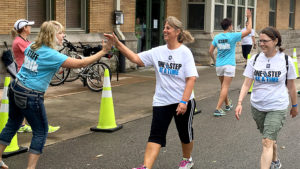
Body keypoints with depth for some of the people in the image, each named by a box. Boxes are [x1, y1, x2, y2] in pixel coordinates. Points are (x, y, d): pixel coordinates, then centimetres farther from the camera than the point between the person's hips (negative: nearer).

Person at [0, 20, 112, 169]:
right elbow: (80, 63, -20)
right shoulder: (51, 55, -19)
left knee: (13, 124, 22)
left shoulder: (31, 47, 4)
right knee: (41, 131, 5)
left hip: (15, 89, 8)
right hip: (30, 96, -8)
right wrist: (103, 52, -15)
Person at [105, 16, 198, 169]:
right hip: (162, 102, 3)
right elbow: (136, 58, -1)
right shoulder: (158, 51, 2)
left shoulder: (185, 52, -9)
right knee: (156, 136, -6)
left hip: (183, 101, -2)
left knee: (185, 133, 16)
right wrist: (118, 44, -10)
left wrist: (184, 101, -21)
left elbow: (191, 78, -14)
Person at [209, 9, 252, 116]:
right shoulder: (233, 36, -9)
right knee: (225, 87, -5)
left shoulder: (217, 37, 3)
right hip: (229, 65, -5)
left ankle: (227, 105, 36)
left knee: (223, 86, 19)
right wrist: (249, 18, 3)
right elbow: (248, 31, -6)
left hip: (219, 65, 5)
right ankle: (218, 109, -12)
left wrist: (215, 59, 23)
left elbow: (210, 51, 6)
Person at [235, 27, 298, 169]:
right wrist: (240, 102, -15)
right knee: (270, 138, 20)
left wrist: (294, 106, 12)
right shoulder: (255, 60, -2)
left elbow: (291, 86, 3)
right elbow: (246, 84, -3)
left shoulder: (286, 61, -7)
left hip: (277, 108, -3)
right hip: (257, 107, 4)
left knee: (267, 142, -14)